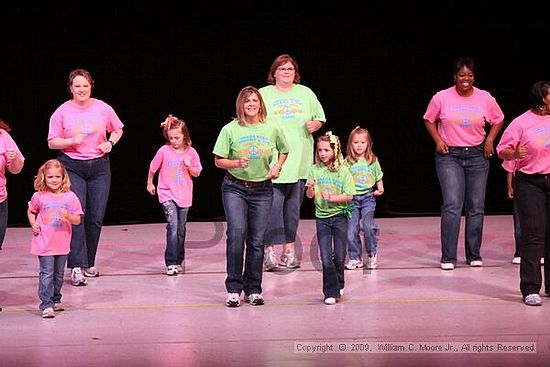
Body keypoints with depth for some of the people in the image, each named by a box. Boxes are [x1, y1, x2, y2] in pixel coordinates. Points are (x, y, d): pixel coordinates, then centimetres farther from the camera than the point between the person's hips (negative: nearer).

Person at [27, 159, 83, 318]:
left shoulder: (70, 197, -2)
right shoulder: (39, 197, -4)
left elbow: (78, 220, 0)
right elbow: (31, 211, 15)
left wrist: (69, 217, -20)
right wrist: (33, 224, -1)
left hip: (62, 244, 3)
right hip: (44, 244, -2)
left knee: (59, 275, 15)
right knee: (46, 274, -8)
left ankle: (55, 300, 31)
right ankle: (46, 305, -8)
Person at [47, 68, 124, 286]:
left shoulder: (103, 108, 0)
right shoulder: (62, 112, -5)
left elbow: (118, 130, 16)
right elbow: (52, 142, -1)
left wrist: (110, 142, -3)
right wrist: (71, 141, -18)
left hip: (99, 166, 3)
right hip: (72, 167, -3)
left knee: (96, 217, 5)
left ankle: (89, 263, 19)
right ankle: (76, 266, -15)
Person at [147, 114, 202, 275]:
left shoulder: (191, 152, -2)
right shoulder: (164, 151, -7)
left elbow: (196, 173, 6)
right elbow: (153, 168, 9)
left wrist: (189, 166, -13)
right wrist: (149, 183, 19)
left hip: (184, 196, 3)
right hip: (167, 195, -3)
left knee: (181, 230, 11)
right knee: (173, 226, -17)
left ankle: (179, 260, 26)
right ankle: (171, 262, -17)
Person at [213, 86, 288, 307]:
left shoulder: (271, 130, 1)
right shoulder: (230, 130, -5)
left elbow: (284, 151, 19)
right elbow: (218, 161, -1)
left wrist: (278, 166, 1)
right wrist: (237, 163, -18)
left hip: (262, 189, 2)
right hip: (235, 188, -2)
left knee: (257, 240, 3)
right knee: (236, 234, -16)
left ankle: (253, 289, 14)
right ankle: (233, 289, -8)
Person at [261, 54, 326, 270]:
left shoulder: (305, 93, 13)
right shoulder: (264, 94, 4)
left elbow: (320, 118, 20)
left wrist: (314, 125, -1)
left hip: (299, 161, 3)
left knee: (293, 207, 8)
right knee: (273, 206, -11)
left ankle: (289, 249, 15)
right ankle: (270, 250, -10)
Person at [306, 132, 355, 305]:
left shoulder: (343, 171, -6)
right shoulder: (315, 170, 0)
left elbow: (349, 196, -8)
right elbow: (309, 195, -1)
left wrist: (332, 198, -20)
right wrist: (310, 189, -23)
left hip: (339, 215, -1)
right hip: (322, 217, 1)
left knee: (339, 256, 3)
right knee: (326, 257, -4)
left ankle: (338, 285, 29)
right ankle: (331, 292, 3)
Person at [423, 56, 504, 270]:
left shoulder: (485, 98, 1)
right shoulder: (442, 98, -3)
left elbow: (498, 120, 16)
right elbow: (429, 120, 10)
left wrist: (490, 139, 2)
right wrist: (438, 140, -4)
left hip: (477, 156, 3)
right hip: (449, 156, -2)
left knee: (476, 207, 5)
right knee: (452, 206, -13)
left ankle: (474, 255, 15)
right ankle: (448, 258, -10)